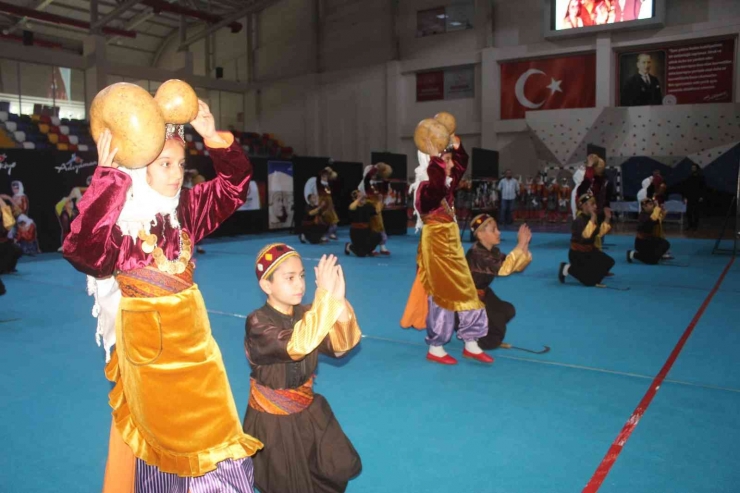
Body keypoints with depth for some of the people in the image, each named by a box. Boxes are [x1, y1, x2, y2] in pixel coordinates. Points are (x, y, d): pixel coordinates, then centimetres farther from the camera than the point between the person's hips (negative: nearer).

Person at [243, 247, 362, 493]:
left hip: (308, 411, 5)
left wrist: (339, 301, -33)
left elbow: (340, 346, -17)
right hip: (272, 419, -5)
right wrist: (325, 295, -46)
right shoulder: (257, 323, -23)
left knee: (340, 468, 11)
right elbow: (296, 346, -41)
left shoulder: (305, 313, -5)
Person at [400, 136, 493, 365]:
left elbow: (461, 165, 21)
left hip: (452, 242, 9)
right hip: (436, 244, -9)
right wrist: (436, 156, -30)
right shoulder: (426, 188, -17)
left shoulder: (446, 184, 8)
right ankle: (435, 348, 12)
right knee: (442, 295, -2)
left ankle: (471, 343, 22)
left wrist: (457, 147, 4)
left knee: (466, 292, 11)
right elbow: (438, 188, -40)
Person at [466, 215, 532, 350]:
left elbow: (518, 266, -1)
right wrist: (520, 245, -36)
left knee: (507, 311, -4)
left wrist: (524, 245, -16)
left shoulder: (493, 251, 1)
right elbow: (503, 269, -39)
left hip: (481, 294, 9)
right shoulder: (476, 254, -29)